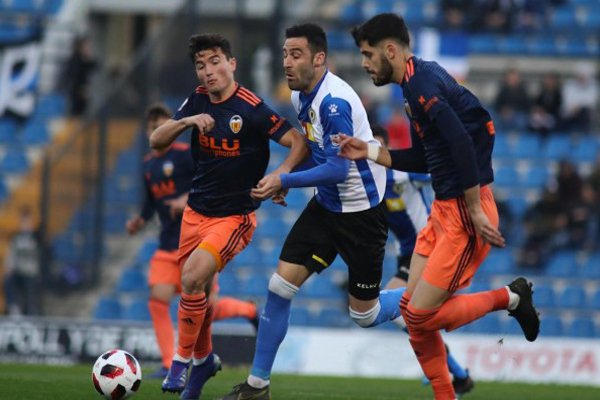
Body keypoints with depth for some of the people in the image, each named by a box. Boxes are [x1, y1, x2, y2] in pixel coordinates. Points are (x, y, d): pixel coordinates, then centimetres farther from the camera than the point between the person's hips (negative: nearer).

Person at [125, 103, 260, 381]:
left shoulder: (184, 155, -8)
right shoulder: (149, 164, 14)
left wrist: (188, 199, -25)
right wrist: (139, 221, 8)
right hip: (167, 247, 6)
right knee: (157, 300, -12)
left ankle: (248, 310, 26)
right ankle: (169, 366, -8)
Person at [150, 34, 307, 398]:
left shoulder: (252, 108, -16)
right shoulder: (198, 101, 2)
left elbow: (300, 143, -17)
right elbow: (156, 141, -1)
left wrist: (280, 174, -35)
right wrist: (187, 121, -19)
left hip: (235, 216, -6)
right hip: (196, 212, 6)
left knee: (193, 277, -25)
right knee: (197, 291, 12)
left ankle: (183, 359, -8)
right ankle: (204, 358, 38)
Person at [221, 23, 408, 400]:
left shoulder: (334, 101, -26)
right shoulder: (302, 96, 2)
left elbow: (338, 169, -27)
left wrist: (284, 180, -23)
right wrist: (285, 180, 10)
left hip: (362, 210, -8)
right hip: (326, 206, 8)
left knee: (365, 314, 1)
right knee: (280, 286, -2)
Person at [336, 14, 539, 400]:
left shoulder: (423, 82, -17)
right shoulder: (416, 82, 15)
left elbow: (462, 143, -26)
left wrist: (475, 211, -24)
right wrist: (369, 151, 15)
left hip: (465, 212, -10)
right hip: (443, 210, 10)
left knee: (422, 314, -9)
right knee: (412, 309, 7)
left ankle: (510, 298, 8)